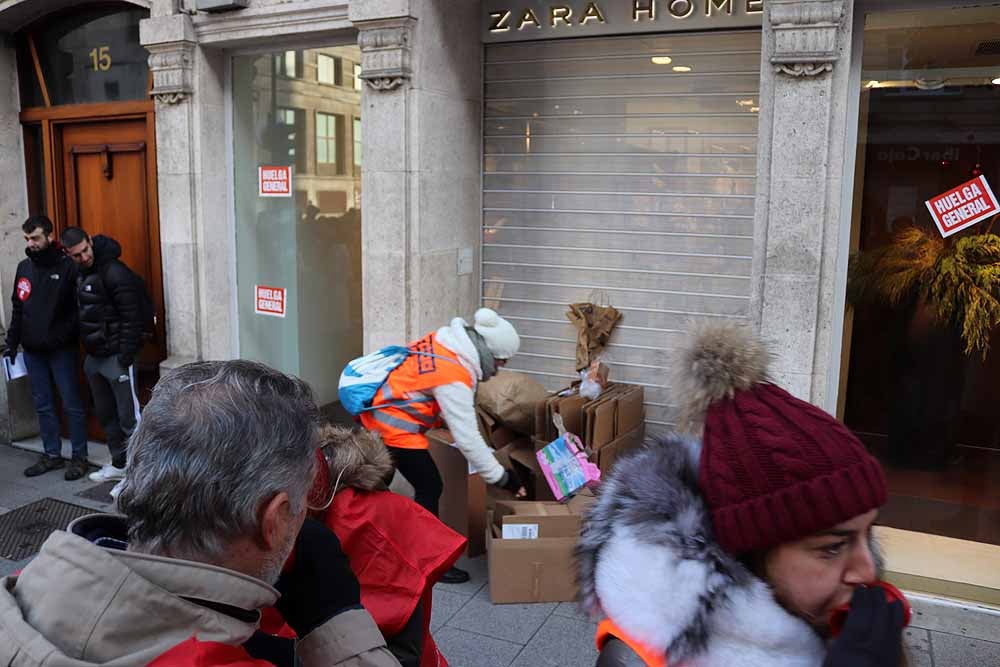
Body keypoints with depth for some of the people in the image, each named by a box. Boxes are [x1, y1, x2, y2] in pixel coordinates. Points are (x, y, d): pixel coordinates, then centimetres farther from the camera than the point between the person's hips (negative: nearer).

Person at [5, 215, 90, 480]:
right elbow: (17, 308, 16)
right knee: (43, 405, 13)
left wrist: (70, 335, -18)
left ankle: (79, 457, 11)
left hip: (62, 349, -6)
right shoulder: (24, 267, 10)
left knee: (71, 405, 2)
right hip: (32, 350, 6)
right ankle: (52, 454, 24)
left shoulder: (67, 267, -9)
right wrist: (12, 342, 13)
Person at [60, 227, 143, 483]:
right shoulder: (77, 273, 11)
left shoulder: (114, 272, -16)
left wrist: (125, 356, -20)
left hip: (115, 356, -9)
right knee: (105, 414, 17)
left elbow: (132, 316, -19)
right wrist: (87, 347, 12)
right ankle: (119, 464, 29)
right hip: (93, 356, 9)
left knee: (129, 416, -4)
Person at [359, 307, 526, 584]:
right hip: (392, 424, -10)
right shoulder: (453, 378, -27)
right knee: (430, 488, -1)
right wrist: (500, 477, -16)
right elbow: (467, 438, -24)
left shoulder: (444, 340, -3)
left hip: (376, 409, 10)